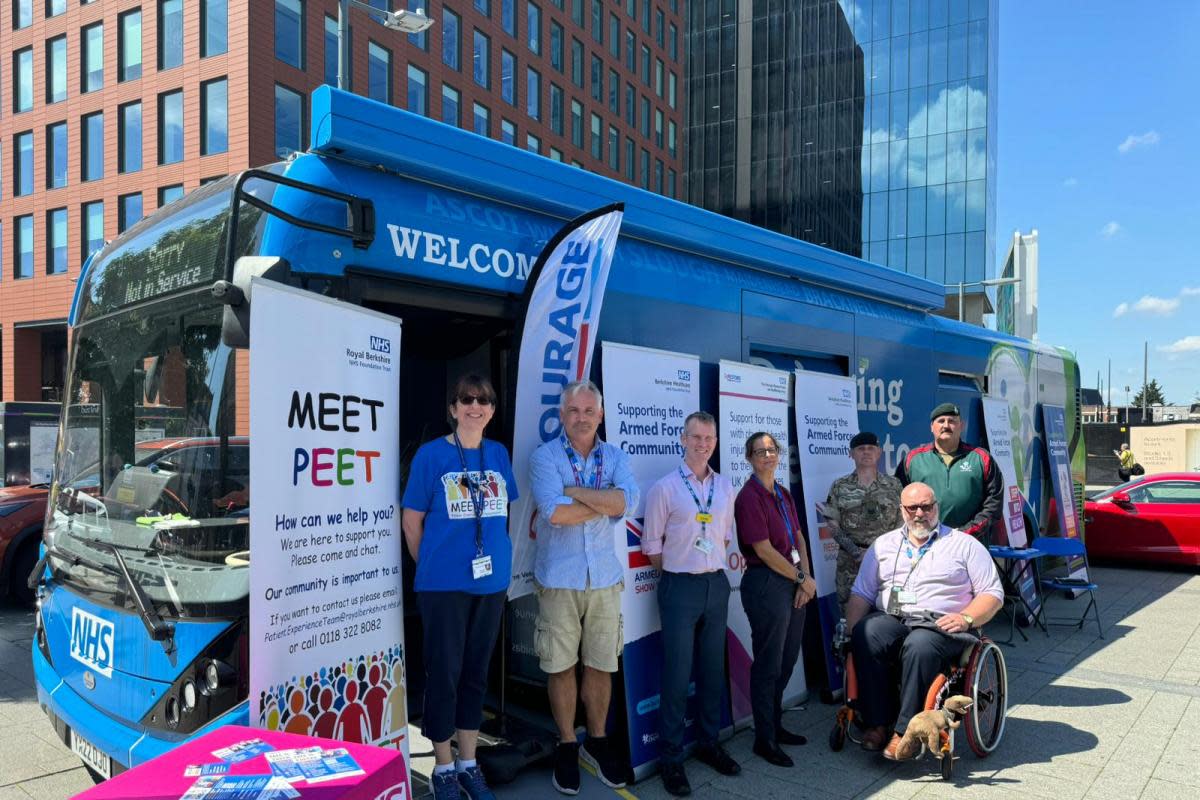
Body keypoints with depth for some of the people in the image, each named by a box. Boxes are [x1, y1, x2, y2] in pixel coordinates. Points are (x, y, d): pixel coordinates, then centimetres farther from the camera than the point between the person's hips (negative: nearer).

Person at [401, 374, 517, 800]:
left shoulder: (498, 454, 6)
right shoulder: (430, 454, -7)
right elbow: (411, 521, -2)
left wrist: (497, 556, 11)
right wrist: (431, 566, 4)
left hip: (491, 581, 4)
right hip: (444, 584, -4)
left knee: (476, 672, 13)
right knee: (444, 673, 4)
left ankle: (469, 763, 27)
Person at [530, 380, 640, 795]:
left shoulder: (616, 457, 5)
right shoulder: (544, 456, -5)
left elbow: (628, 501, -14)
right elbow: (554, 511, -20)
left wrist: (576, 491, -15)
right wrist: (605, 502, -10)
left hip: (605, 577, 3)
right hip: (559, 578, -2)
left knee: (601, 665, 12)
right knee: (561, 666, 8)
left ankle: (597, 741, 31)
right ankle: (567, 746, 26)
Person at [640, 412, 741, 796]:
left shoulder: (725, 487, 6)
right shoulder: (664, 487, -9)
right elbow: (651, 546, -5)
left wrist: (713, 568, 9)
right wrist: (680, 572, 1)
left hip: (717, 585, 5)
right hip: (681, 588, -5)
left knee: (713, 670, 15)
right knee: (677, 675, 0)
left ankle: (708, 743, 31)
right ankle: (671, 758, 13)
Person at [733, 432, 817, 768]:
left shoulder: (783, 494, 12)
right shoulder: (749, 497, -13)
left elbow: (799, 538, 12)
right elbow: (764, 550, -16)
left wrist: (806, 578, -2)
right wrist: (802, 579, -8)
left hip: (794, 583, 8)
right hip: (766, 584, -8)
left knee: (787, 661, 16)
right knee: (768, 664, 2)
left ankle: (775, 725, 32)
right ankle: (764, 739, 16)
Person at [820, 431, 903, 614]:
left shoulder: (893, 485, 8)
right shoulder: (840, 487, 5)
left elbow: (901, 523, 7)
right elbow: (833, 525, 1)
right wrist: (857, 552, -10)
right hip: (850, 561, 0)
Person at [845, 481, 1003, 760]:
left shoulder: (964, 544, 13)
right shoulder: (884, 545, 20)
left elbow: (993, 594, 8)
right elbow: (861, 594, 15)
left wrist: (967, 618, -11)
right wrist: (854, 630, -3)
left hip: (941, 624, -3)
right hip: (890, 619, 3)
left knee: (919, 646, -37)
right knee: (866, 636, -31)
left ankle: (904, 730, -28)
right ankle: (877, 722, -22)